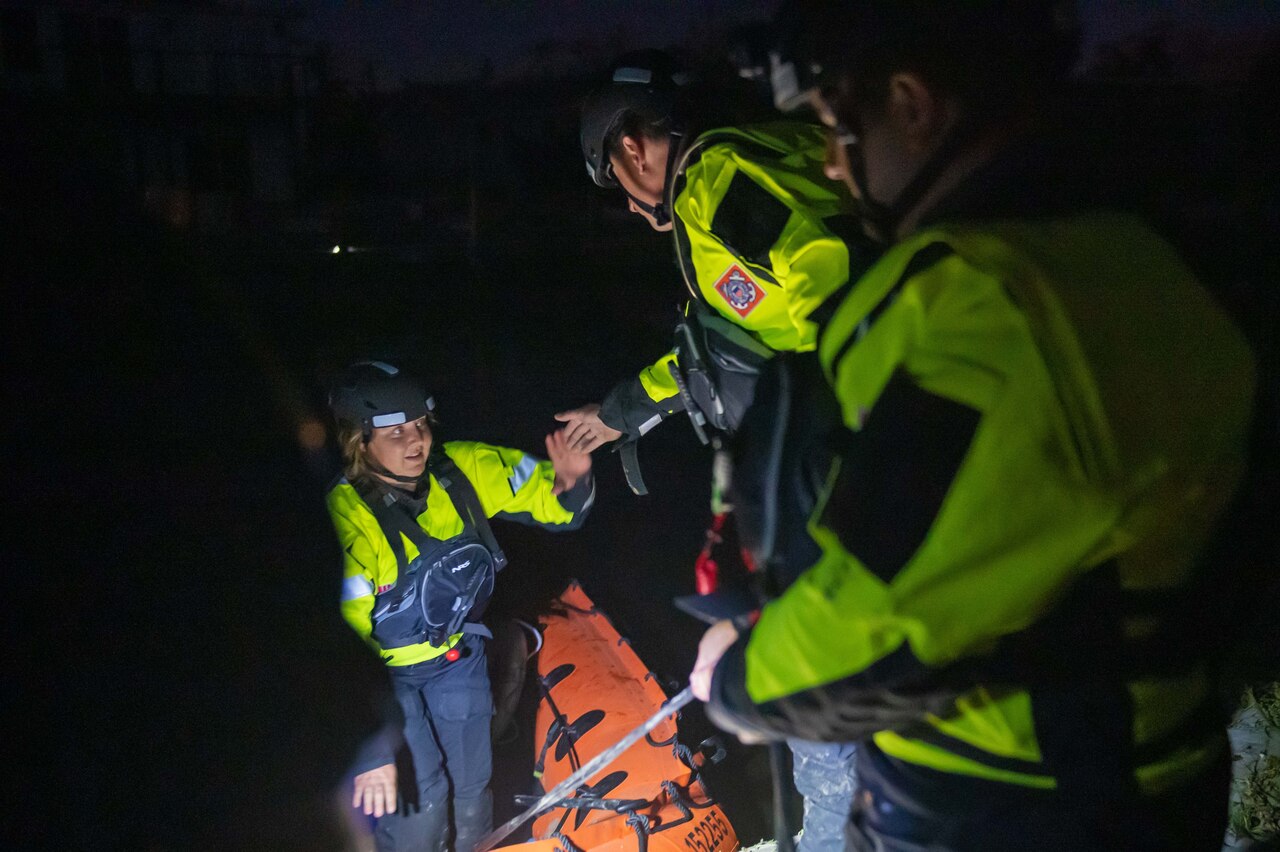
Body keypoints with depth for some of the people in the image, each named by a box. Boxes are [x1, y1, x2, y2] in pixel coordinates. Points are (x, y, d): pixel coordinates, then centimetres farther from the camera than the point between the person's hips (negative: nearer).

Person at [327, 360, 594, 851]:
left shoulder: (461, 470, -16)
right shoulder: (344, 517, -29)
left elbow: (549, 497, -5)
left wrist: (572, 482, -30)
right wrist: (370, 748, -35)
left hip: (457, 654, 4)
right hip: (381, 670, -4)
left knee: (472, 787, 12)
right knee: (417, 804, -7)